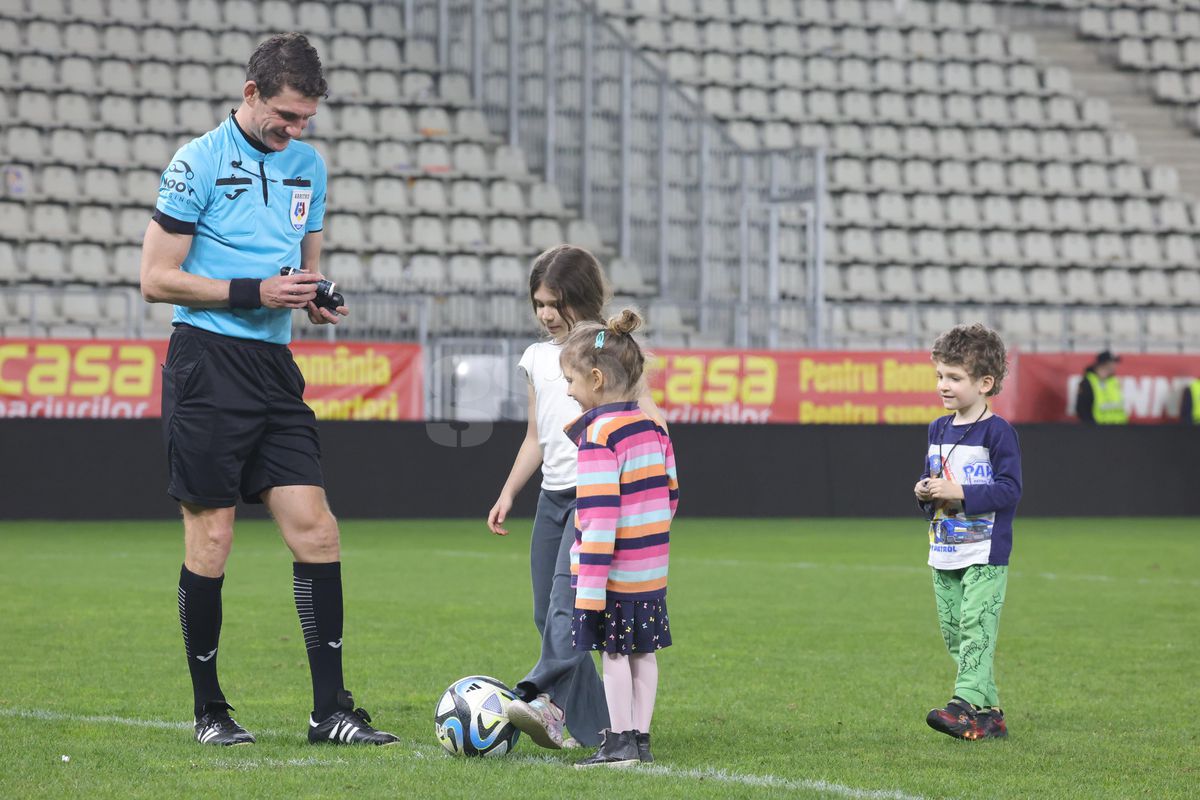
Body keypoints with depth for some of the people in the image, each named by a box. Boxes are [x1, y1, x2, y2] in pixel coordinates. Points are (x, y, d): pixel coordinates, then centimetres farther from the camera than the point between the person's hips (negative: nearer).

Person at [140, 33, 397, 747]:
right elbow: (157, 279, -8)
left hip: (275, 366, 6)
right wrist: (255, 293, -15)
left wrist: (315, 298, 1)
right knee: (211, 538, -2)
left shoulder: (308, 165, 13)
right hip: (208, 361, -6)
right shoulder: (199, 163, -6)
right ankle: (209, 709, 9)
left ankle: (331, 709, 0)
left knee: (316, 530, -3)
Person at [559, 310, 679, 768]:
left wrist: (589, 587, -21)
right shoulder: (652, 426, 9)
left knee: (612, 652, -1)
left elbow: (599, 516, -21)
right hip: (652, 567, 8)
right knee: (643, 653, 11)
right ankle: (640, 739, 15)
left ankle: (621, 741, 1)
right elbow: (670, 493, 16)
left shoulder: (599, 435, -16)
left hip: (614, 570, -8)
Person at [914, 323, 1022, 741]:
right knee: (954, 633, 8)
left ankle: (966, 704, -22)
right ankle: (989, 713, 13)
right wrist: (924, 491, -1)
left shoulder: (998, 432, -11)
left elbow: (1009, 489, -16)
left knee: (975, 628, -14)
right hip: (944, 551, 8)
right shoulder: (938, 431, 12)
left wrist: (959, 494, -22)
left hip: (985, 553, -8)